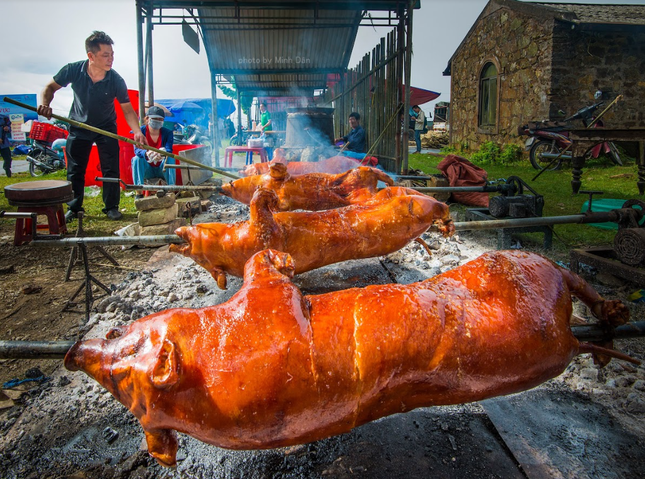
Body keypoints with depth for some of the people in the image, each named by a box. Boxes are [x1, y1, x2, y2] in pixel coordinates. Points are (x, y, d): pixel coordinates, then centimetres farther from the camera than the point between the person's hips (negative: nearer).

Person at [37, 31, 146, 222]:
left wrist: (137, 131, -34)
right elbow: (51, 87, -4)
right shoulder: (73, 70, -18)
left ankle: (111, 206, 10)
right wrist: (44, 104, -25)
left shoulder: (116, 80, -20)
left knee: (110, 169, -3)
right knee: (75, 170, 5)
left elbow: (127, 109, -17)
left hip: (106, 127, -1)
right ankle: (74, 207, 18)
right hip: (79, 126, 1)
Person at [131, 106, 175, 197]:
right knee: (136, 159, -28)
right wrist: (146, 154, -49)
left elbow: (169, 150, -23)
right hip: (147, 170, 0)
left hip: (162, 169, 0)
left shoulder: (167, 132, -6)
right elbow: (137, 150, -24)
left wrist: (162, 153, -49)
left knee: (170, 159, -28)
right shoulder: (140, 131, -8)